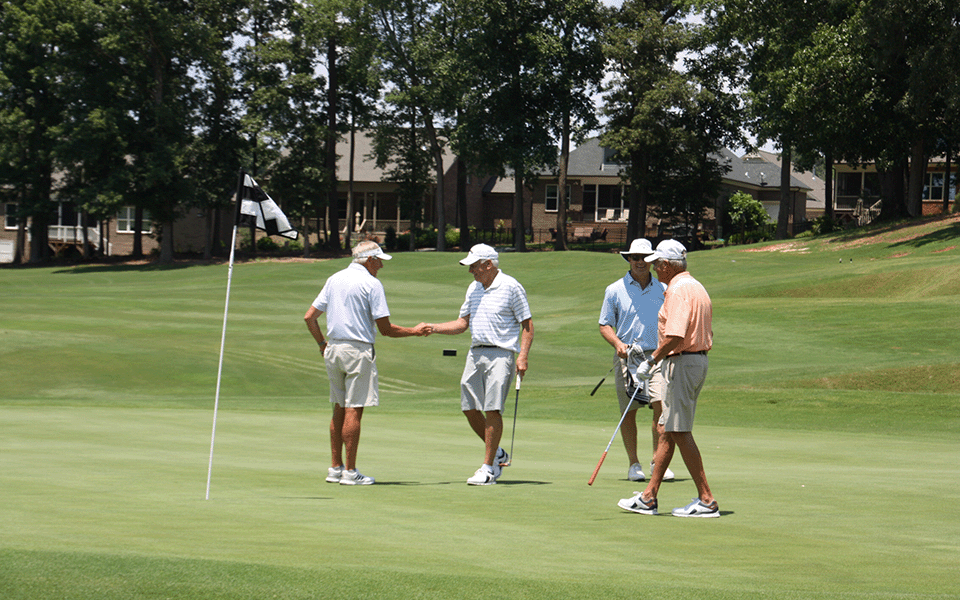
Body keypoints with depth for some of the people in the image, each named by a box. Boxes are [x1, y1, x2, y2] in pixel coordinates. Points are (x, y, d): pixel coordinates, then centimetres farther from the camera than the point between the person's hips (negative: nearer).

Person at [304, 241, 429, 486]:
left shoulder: (334, 279, 12)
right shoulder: (371, 284, -8)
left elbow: (309, 317, 11)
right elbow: (386, 329, -9)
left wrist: (322, 344, 17)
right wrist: (415, 331, 4)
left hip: (333, 350, 7)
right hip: (358, 350, -7)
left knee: (339, 410, 13)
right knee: (353, 411, -5)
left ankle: (335, 468, 15)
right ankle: (350, 471, -5)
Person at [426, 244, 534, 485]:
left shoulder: (511, 287, -5)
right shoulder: (473, 289, 15)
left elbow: (527, 325, -4)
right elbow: (462, 323, 20)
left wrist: (523, 356, -14)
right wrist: (433, 328, 7)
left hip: (500, 355, -7)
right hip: (475, 354, 7)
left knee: (492, 410, -11)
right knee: (470, 408, 5)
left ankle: (488, 468, -5)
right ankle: (498, 454, 23)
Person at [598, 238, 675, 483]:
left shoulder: (663, 290, 11)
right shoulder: (615, 290, 5)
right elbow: (605, 325, 6)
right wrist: (618, 343, -12)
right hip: (627, 358, -1)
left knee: (661, 406, -13)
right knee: (628, 412, 2)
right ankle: (633, 463, 13)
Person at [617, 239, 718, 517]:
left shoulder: (678, 290, -16)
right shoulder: (697, 288, 17)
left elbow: (676, 336, -27)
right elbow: (707, 336, 20)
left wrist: (651, 360, -18)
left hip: (681, 363, -11)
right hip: (699, 359, 11)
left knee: (680, 433, -7)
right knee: (667, 430, 12)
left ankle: (706, 500, -7)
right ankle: (648, 498, 17)